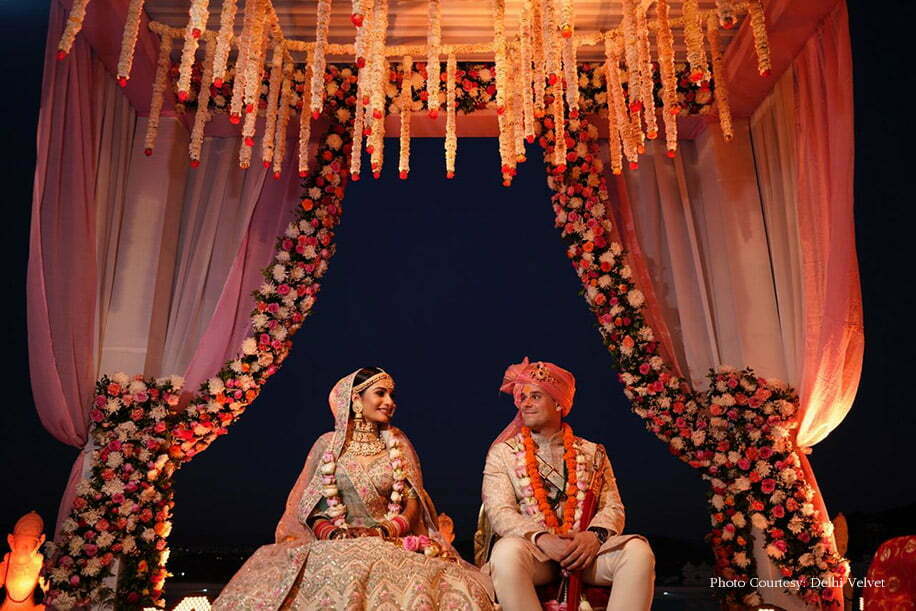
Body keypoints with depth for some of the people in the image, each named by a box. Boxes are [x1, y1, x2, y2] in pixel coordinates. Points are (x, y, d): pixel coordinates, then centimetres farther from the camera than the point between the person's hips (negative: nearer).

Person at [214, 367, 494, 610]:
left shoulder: (398, 444, 12)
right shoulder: (328, 445, 9)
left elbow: (413, 503, 6)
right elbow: (309, 506, 8)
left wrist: (384, 530, -12)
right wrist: (330, 532, -12)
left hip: (393, 542, 1)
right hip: (335, 544, -1)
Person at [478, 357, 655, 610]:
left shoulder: (593, 453, 17)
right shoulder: (502, 453, 10)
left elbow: (613, 507, 8)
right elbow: (499, 512, -2)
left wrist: (594, 535, -15)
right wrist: (543, 539, -20)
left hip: (585, 550, 2)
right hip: (532, 548, -2)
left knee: (638, 550, -28)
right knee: (508, 550, -37)